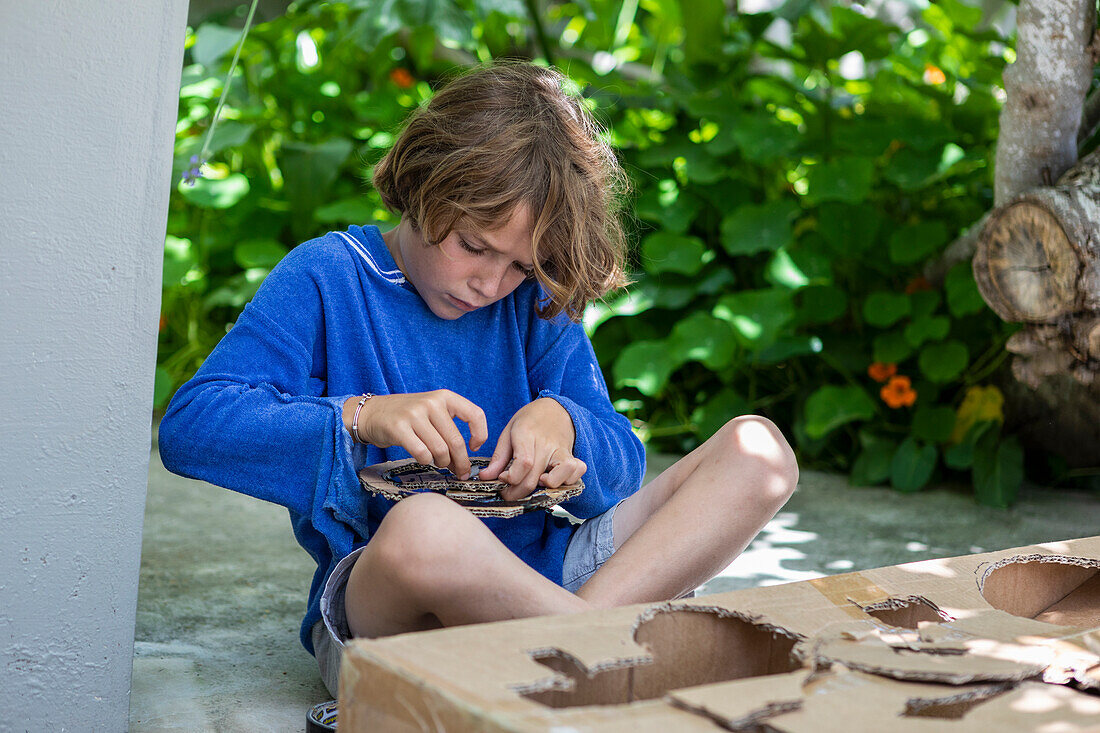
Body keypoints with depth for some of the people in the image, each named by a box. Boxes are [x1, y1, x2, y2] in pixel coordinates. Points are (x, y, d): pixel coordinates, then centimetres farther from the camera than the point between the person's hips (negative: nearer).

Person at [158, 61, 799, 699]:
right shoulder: (326, 277, -1)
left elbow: (623, 459, 8)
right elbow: (188, 425, -11)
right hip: (375, 603, -5)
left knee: (756, 449, -9)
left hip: (538, 570, 5)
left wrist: (562, 422, -16)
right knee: (426, 525, -42)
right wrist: (361, 416, -23)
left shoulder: (535, 300, 11)